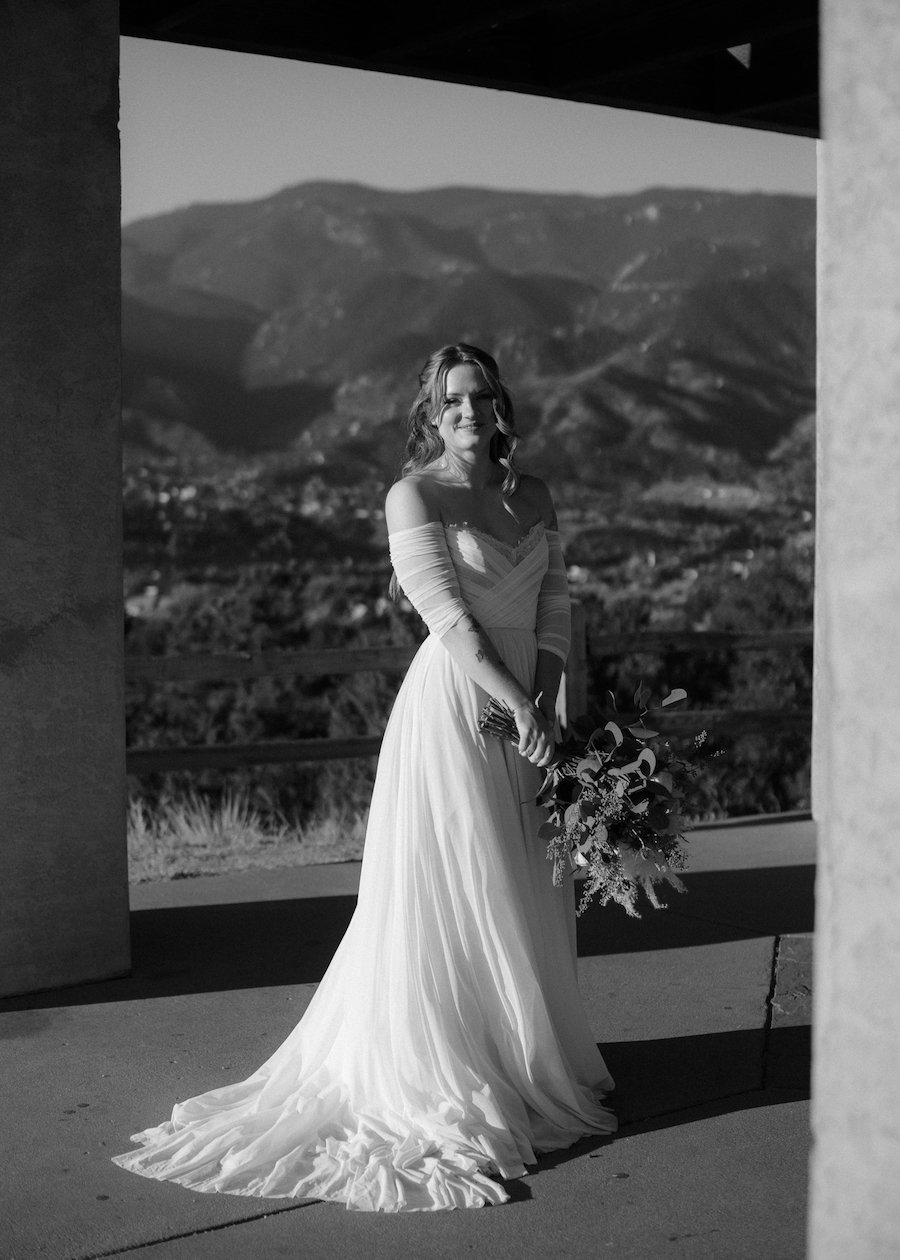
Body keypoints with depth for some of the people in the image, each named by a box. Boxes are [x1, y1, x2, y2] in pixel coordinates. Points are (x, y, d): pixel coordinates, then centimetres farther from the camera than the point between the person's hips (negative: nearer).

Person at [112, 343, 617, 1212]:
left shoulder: (532, 497, 12)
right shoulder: (413, 497, -7)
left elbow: (554, 606, 9)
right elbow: (448, 616, -16)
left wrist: (545, 701, -5)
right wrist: (516, 705, -22)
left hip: (525, 709, 6)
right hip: (451, 708, -6)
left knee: (529, 894, 12)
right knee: (452, 889, -2)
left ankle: (528, 1060, 27)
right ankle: (442, 1072, 10)